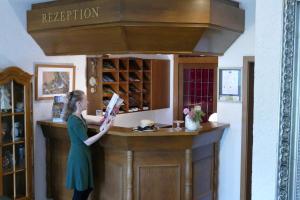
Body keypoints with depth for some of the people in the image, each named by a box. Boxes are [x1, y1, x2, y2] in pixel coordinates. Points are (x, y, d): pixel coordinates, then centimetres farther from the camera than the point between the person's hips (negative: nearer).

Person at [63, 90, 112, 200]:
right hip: (79, 156, -10)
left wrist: (97, 122, 20)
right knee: (80, 190, 1)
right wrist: (104, 130, -23)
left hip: (82, 154, 10)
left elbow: (83, 121, 33)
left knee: (87, 188, 16)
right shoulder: (75, 121, -22)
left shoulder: (77, 116, 7)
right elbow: (87, 141, -23)